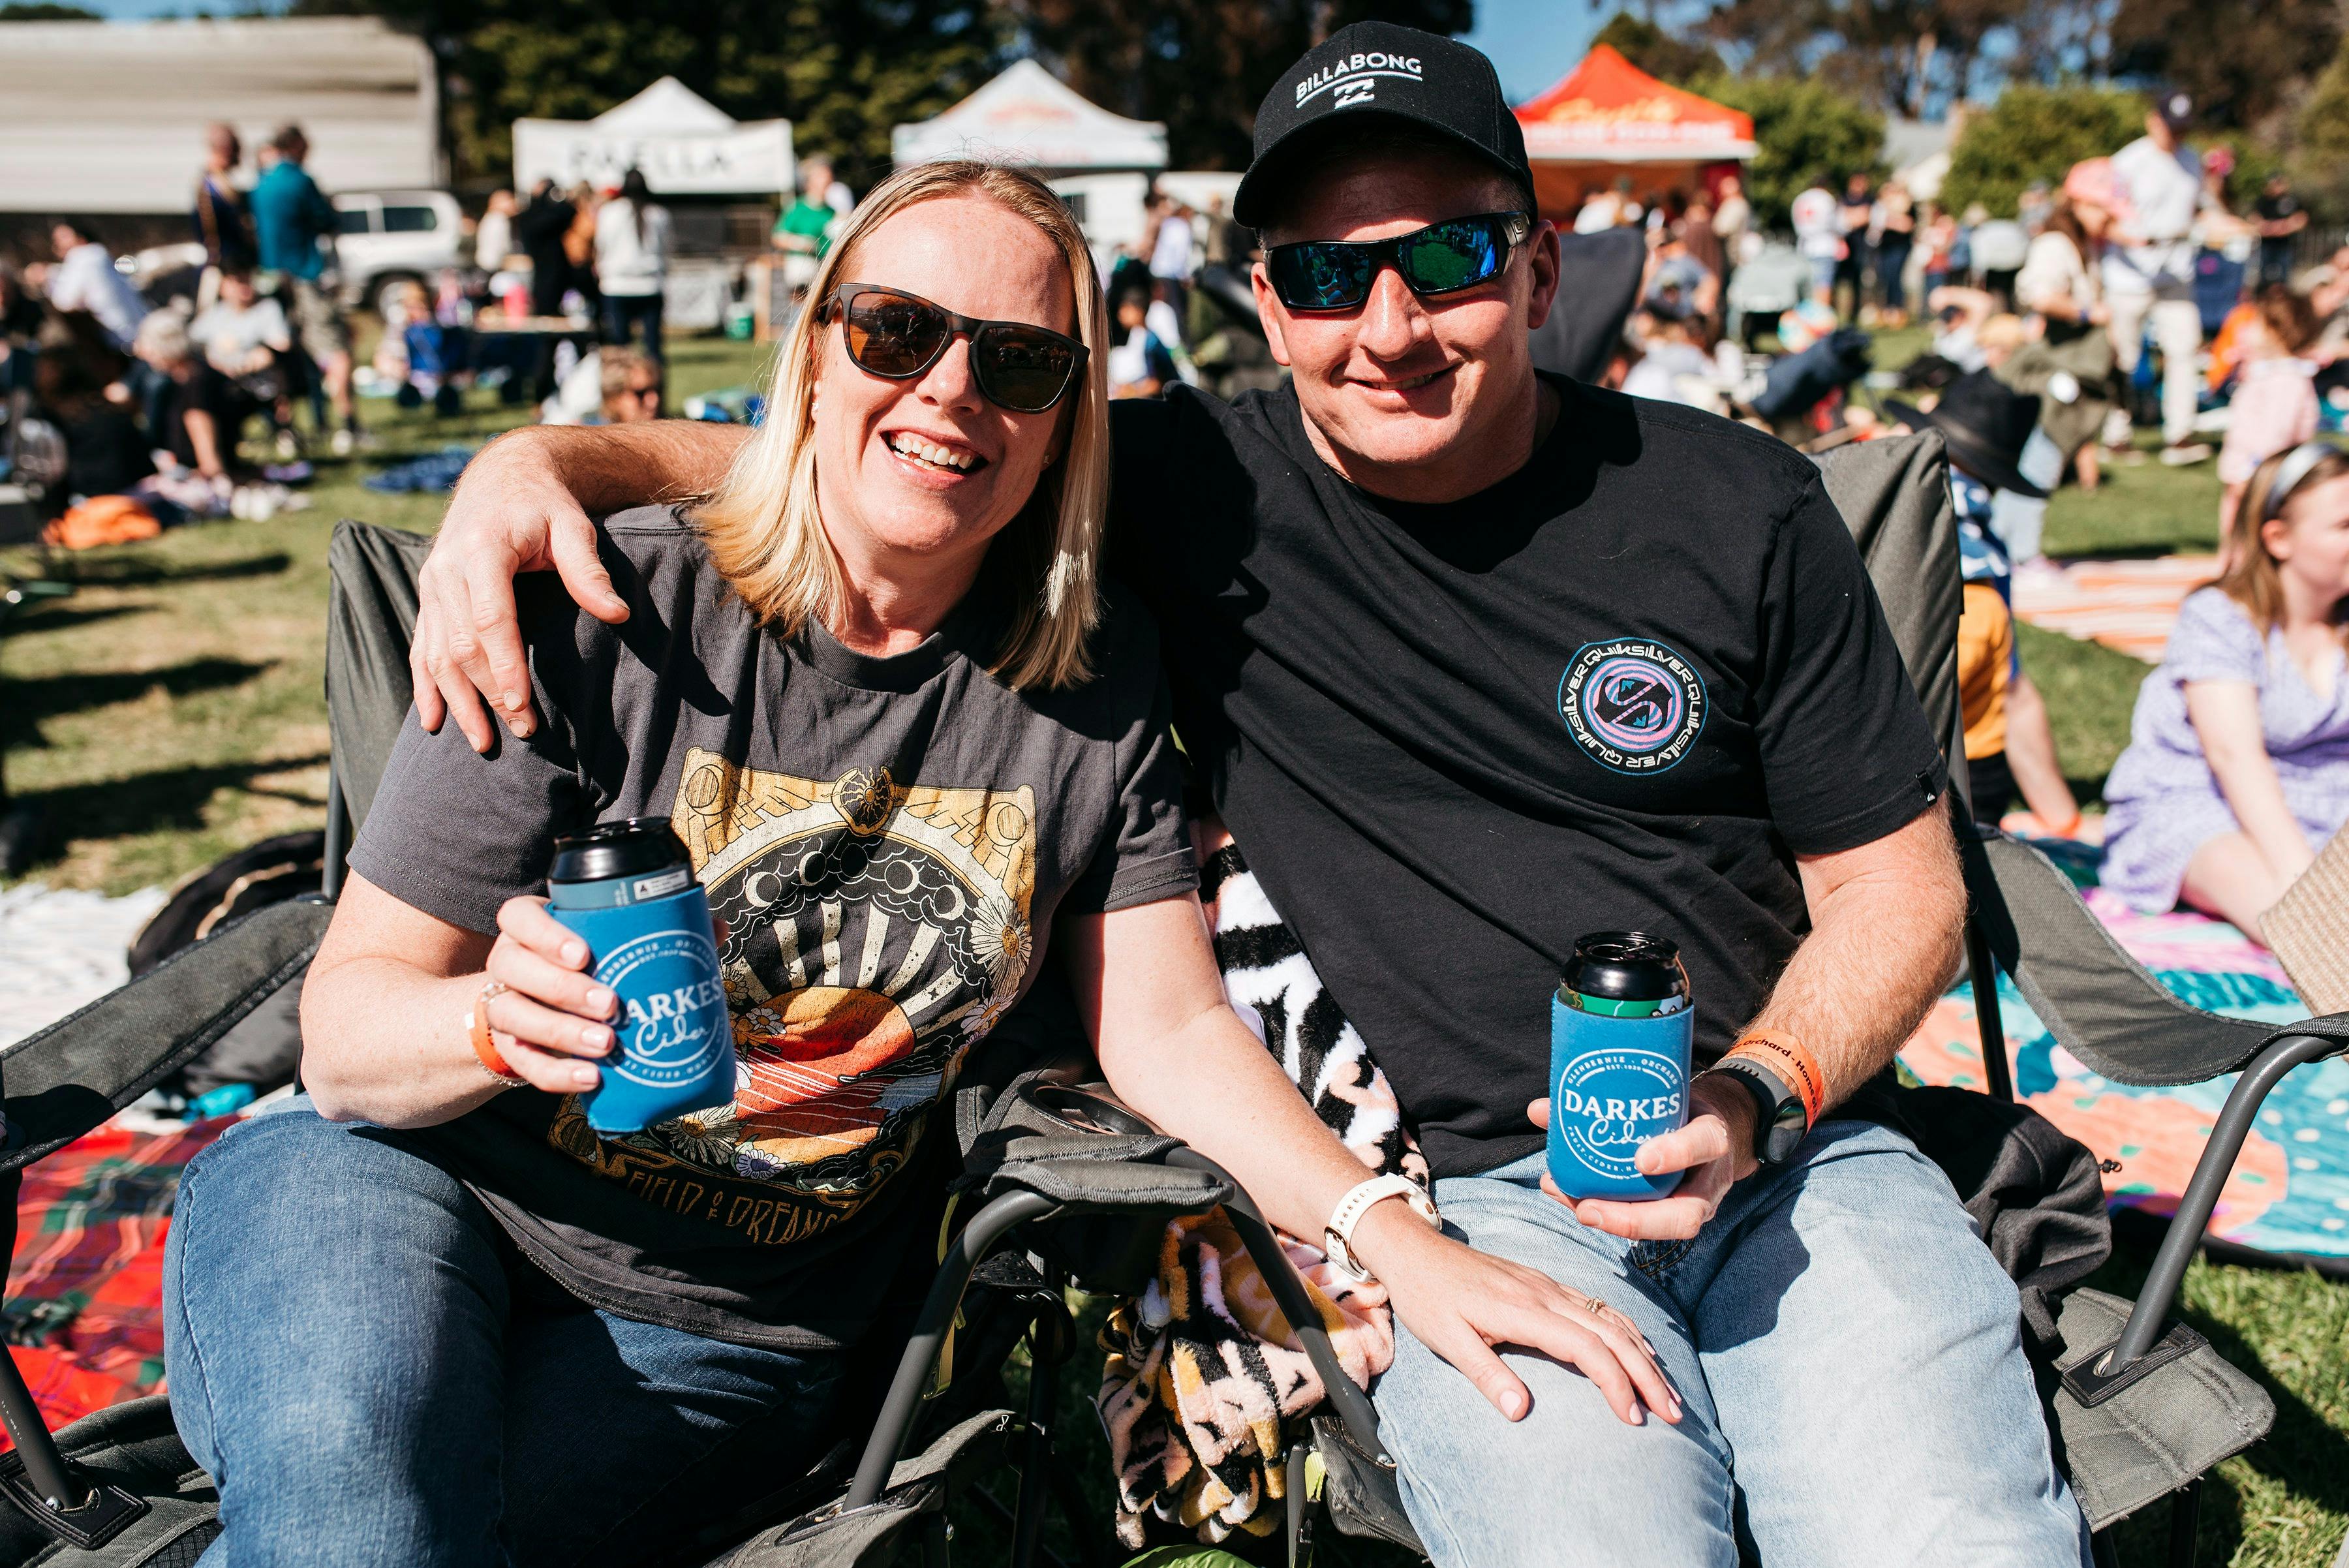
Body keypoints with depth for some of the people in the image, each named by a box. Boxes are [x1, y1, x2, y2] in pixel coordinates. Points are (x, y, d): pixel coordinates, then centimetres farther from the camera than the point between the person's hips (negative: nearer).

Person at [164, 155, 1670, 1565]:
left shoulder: (1094, 681, -1)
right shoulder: (603, 619, -11)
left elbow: (1171, 1030, 2)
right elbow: (348, 1026, -8)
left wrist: (1407, 1244, -10)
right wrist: (498, 1023, -31)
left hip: (728, 1347, 2)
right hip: (395, 1197, -1)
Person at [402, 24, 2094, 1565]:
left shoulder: (1741, 512, 0)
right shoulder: (1197, 488, -2)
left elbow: (1901, 876, 7)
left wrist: (1752, 1095, -11)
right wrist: (544, 455, -14)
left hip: (1793, 1144, 1)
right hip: (1471, 1191, 0)